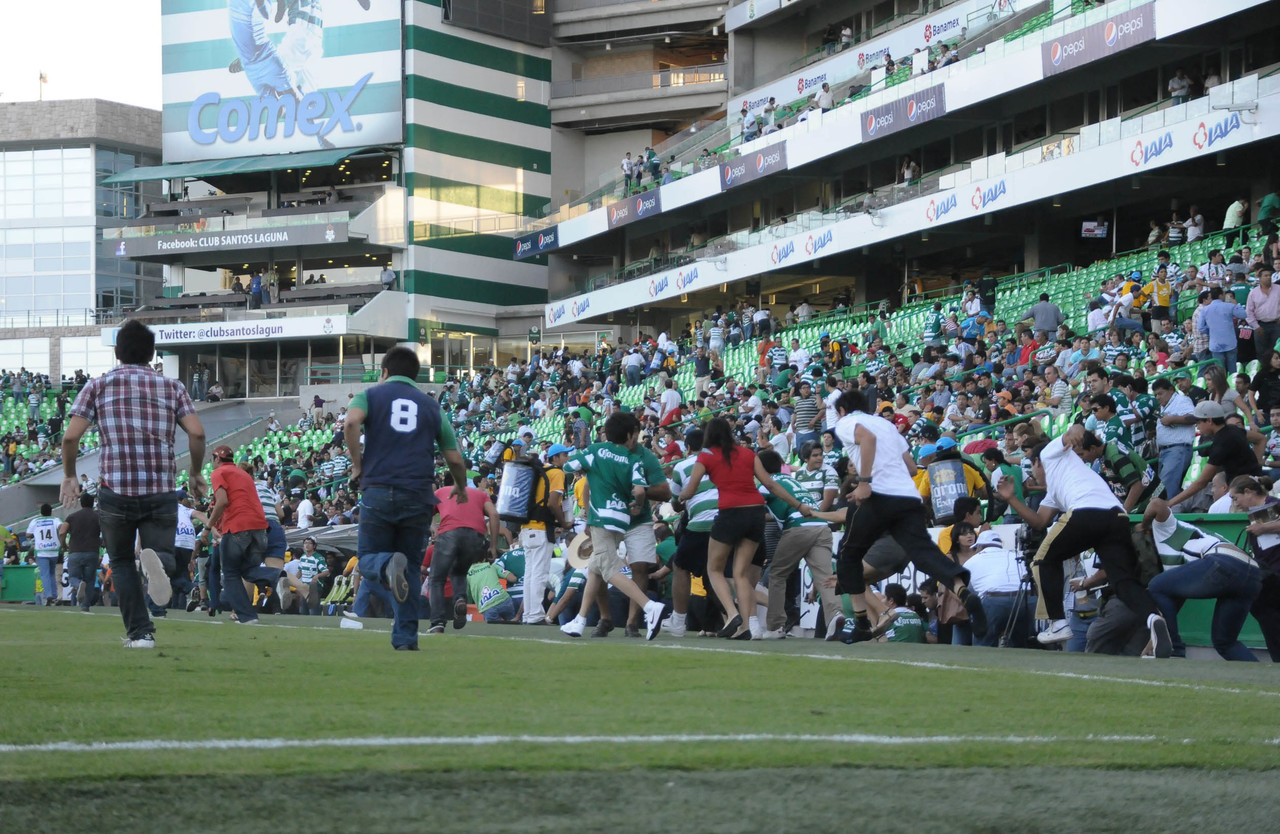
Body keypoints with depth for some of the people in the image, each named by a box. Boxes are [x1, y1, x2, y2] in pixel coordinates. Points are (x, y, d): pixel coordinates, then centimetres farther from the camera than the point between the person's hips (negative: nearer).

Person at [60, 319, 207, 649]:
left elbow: (71, 436, -2)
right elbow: (197, 433, -3)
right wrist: (196, 474, 13)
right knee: (163, 559, 7)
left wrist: (69, 476, 14)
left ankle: (140, 631, 5)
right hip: (162, 491, 0)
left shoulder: (99, 385, 6)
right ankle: (155, 560, -30)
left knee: (121, 562, 18)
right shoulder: (171, 387, 9)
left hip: (115, 489, 0)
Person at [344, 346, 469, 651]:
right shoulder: (431, 405, 16)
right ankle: (406, 638, 3)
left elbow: (351, 422, -13)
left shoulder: (371, 395, 10)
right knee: (412, 568, 12)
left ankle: (388, 566, -26)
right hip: (418, 497, 2)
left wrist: (357, 466, -2)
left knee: (368, 561, 9)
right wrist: (461, 488, 34)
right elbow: (454, 458, 14)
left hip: (378, 491, -2)